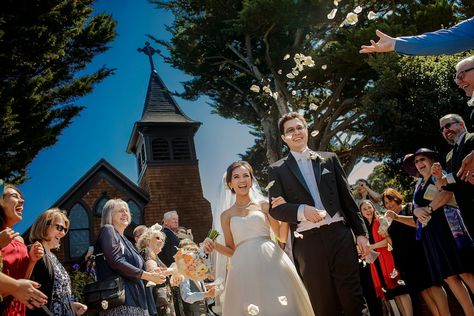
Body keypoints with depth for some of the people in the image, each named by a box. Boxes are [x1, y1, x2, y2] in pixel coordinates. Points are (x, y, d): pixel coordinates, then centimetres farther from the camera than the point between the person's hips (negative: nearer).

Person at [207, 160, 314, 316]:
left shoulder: (263, 204, 8)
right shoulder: (226, 215, 11)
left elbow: (282, 236, 9)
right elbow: (232, 250, 12)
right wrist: (214, 245, -6)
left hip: (271, 261, 0)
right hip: (244, 267, 0)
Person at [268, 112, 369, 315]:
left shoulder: (329, 159, 14)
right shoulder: (277, 170, 8)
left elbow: (347, 198, 13)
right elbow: (275, 208, 0)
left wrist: (361, 232, 7)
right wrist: (302, 210, -17)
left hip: (339, 235, 1)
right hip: (307, 243, -1)